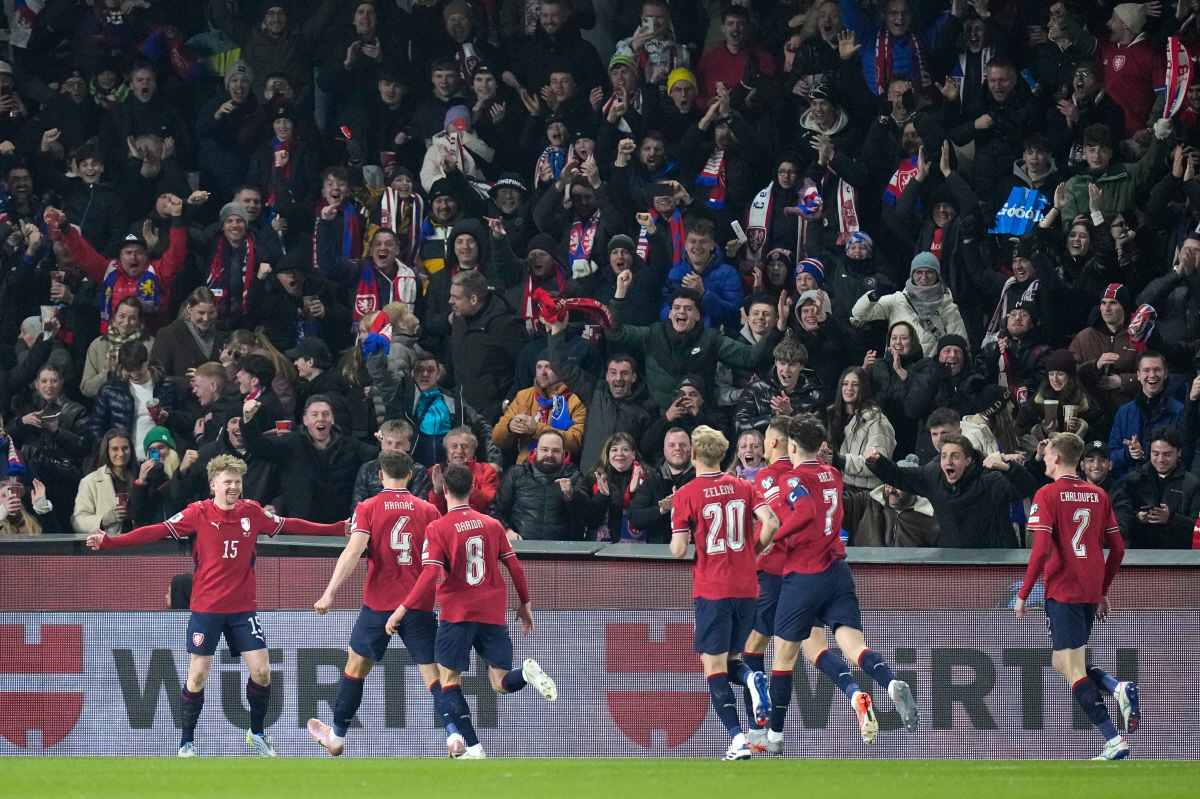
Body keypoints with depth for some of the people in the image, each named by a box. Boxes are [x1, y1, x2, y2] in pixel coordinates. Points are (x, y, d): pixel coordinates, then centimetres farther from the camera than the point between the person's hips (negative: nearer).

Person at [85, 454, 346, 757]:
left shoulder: (253, 513, 1)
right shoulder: (198, 514, -7)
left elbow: (289, 526, 12)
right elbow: (157, 531, -11)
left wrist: (339, 529, 12)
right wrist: (109, 541, -20)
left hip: (243, 607, 3)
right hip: (206, 607, -2)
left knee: (261, 671, -3)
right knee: (198, 675, -4)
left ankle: (257, 733, 20)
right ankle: (186, 743, 10)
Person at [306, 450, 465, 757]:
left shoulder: (367, 509, -2)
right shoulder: (428, 511, 3)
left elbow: (353, 551, -15)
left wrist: (330, 593, -18)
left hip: (378, 605, -1)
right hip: (419, 606, 1)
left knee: (356, 666, 16)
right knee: (432, 672, 0)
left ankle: (337, 736, 27)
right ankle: (453, 733, -21)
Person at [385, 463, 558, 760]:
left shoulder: (437, 529, -6)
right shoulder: (492, 524, 8)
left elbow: (429, 576, -14)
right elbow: (514, 567, 9)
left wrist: (402, 609, -11)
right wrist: (524, 604, 20)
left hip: (458, 613, -4)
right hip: (493, 613, 4)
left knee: (448, 680, 4)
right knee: (501, 682, 8)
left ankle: (474, 748, -9)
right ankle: (527, 671, -27)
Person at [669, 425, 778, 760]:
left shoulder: (686, 495, -6)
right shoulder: (743, 487, 4)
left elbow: (678, 550, -9)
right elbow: (771, 523, -7)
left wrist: (675, 541, 14)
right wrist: (752, 551, 10)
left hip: (711, 591, -4)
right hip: (746, 588, 4)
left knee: (714, 667, 0)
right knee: (729, 660, 20)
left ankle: (738, 739, -15)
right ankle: (752, 679, -15)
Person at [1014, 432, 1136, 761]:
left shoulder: (1047, 495, -7)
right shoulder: (1098, 495, 11)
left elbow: (1041, 550, -15)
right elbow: (1117, 549, 12)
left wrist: (1023, 594, -8)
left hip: (1062, 591, -7)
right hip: (1091, 592, 7)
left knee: (1074, 672, -5)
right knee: (1062, 662, 19)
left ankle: (1114, 740, -16)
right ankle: (1119, 688, -6)